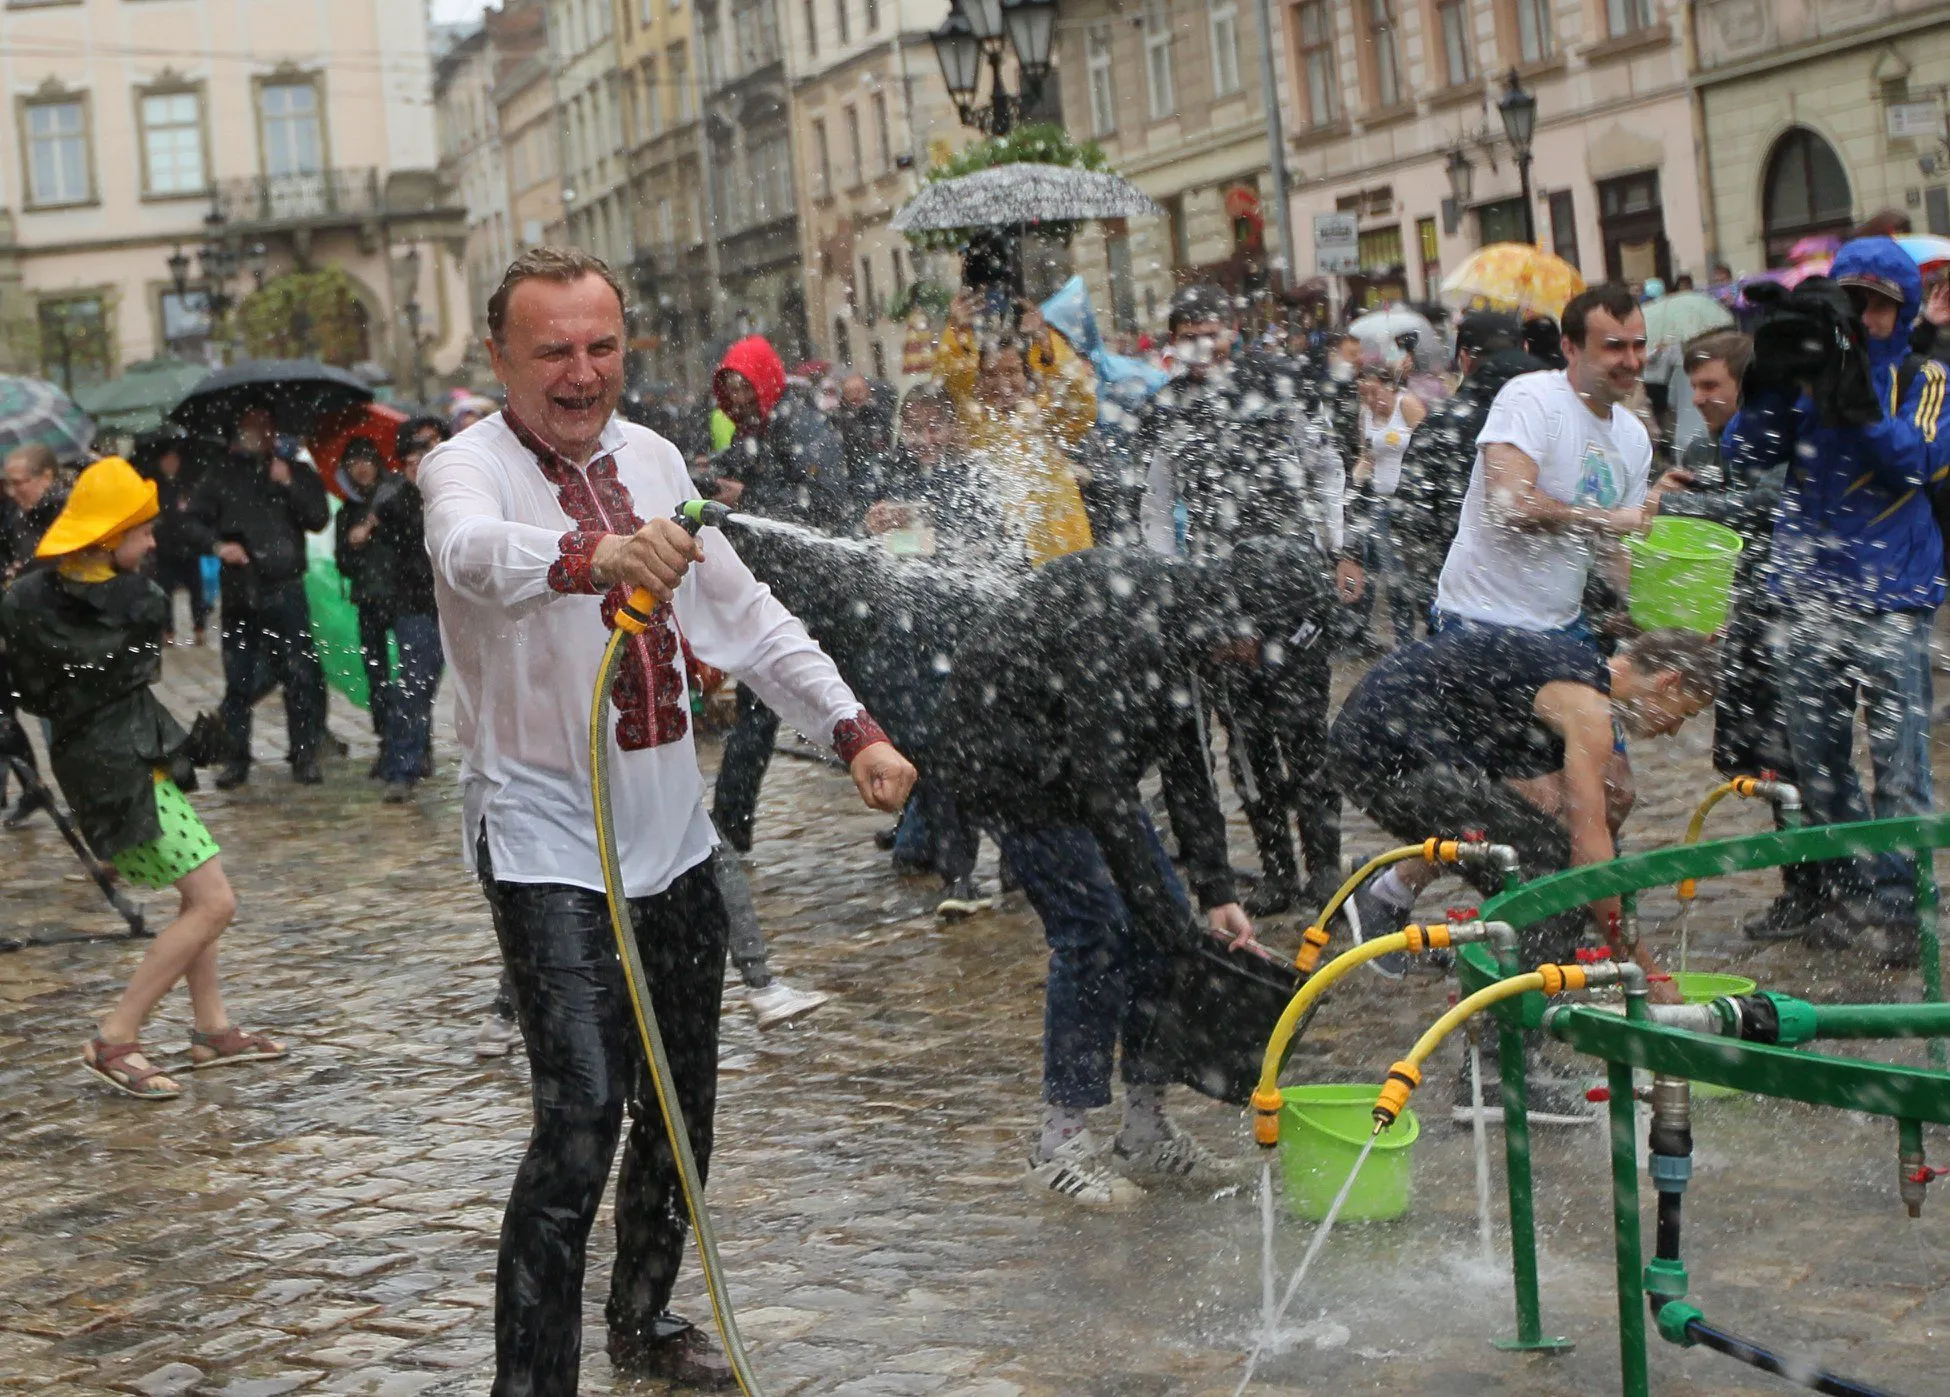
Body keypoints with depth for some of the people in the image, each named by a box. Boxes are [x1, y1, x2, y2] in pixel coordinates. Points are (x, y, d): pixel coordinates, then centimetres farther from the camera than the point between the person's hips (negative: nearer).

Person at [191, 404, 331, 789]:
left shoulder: (297, 472, 9)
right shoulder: (222, 476, 10)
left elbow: (319, 518, -2)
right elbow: (194, 519, 9)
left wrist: (288, 485, -12)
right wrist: (218, 544, -8)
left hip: (284, 588, -1)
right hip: (238, 591, 1)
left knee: (301, 674, -6)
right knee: (238, 678, 6)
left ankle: (305, 756, 1)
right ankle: (237, 758, 14)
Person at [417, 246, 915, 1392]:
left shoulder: (653, 459, 9)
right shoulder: (470, 466, -11)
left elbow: (745, 612, 16)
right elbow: (474, 551, -36)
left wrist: (855, 729, 8)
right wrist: (596, 553, -57)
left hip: (675, 833, 7)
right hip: (550, 841, -7)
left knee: (682, 1105, 15)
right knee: (584, 1113, -18)